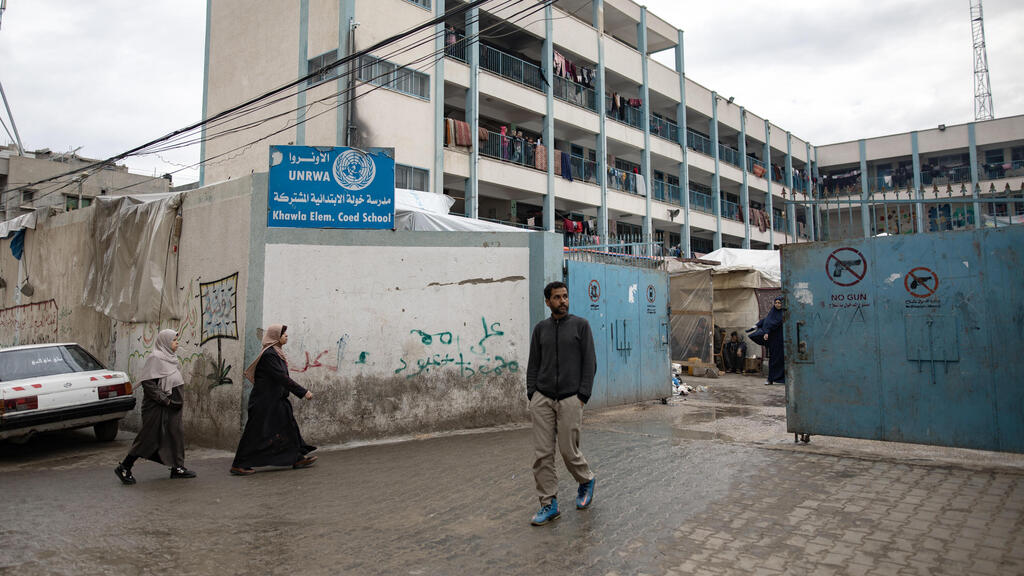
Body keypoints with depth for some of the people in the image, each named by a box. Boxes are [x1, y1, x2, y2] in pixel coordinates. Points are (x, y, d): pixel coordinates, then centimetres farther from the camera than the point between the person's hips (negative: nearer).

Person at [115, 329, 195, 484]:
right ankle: (124, 468, 10)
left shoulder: (170, 359, 13)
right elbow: (148, 383, -20)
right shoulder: (155, 358, -14)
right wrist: (165, 400, -22)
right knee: (149, 437, -3)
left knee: (176, 433, 9)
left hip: (172, 406, 9)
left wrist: (178, 401, 15)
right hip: (157, 407, -9)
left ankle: (177, 467, 16)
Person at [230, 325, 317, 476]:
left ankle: (297, 458, 16)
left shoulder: (275, 353, 12)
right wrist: (303, 392, -23)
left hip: (276, 401, 10)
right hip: (264, 401, -10)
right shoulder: (268, 354, -19)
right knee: (257, 432, -3)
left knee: (288, 426, 11)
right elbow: (282, 378, -24)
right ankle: (238, 465, 6)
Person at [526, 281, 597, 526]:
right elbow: (533, 364, 12)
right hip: (542, 400, 3)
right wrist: (531, 393, 1)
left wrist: (583, 395, -10)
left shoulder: (580, 325, 1)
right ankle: (549, 504, 12)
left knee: (569, 451, 1)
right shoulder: (540, 329, 10)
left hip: (570, 400, -3)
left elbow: (590, 363, -2)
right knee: (542, 455, 1)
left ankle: (586, 481, 32)